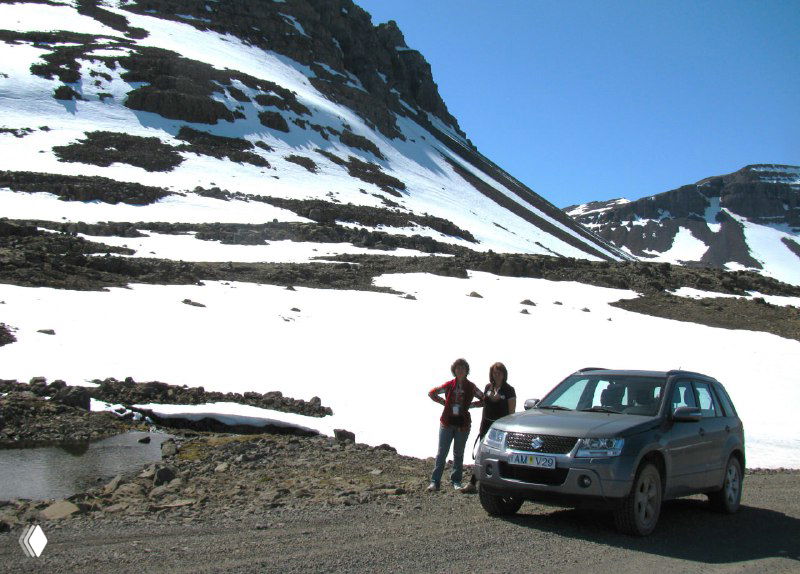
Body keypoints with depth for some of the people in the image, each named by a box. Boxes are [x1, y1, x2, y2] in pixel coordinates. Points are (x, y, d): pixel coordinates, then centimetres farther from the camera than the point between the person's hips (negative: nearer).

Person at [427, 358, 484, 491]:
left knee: (458, 454, 9)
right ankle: (435, 481, 1)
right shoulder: (449, 385, 1)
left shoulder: (471, 387, 0)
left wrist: (470, 405, -3)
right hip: (447, 423, 0)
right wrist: (443, 402, 1)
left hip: (463, 424, 0)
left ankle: (456, 481, 19)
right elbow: (432, 393, 11)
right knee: (441, 453, -1)